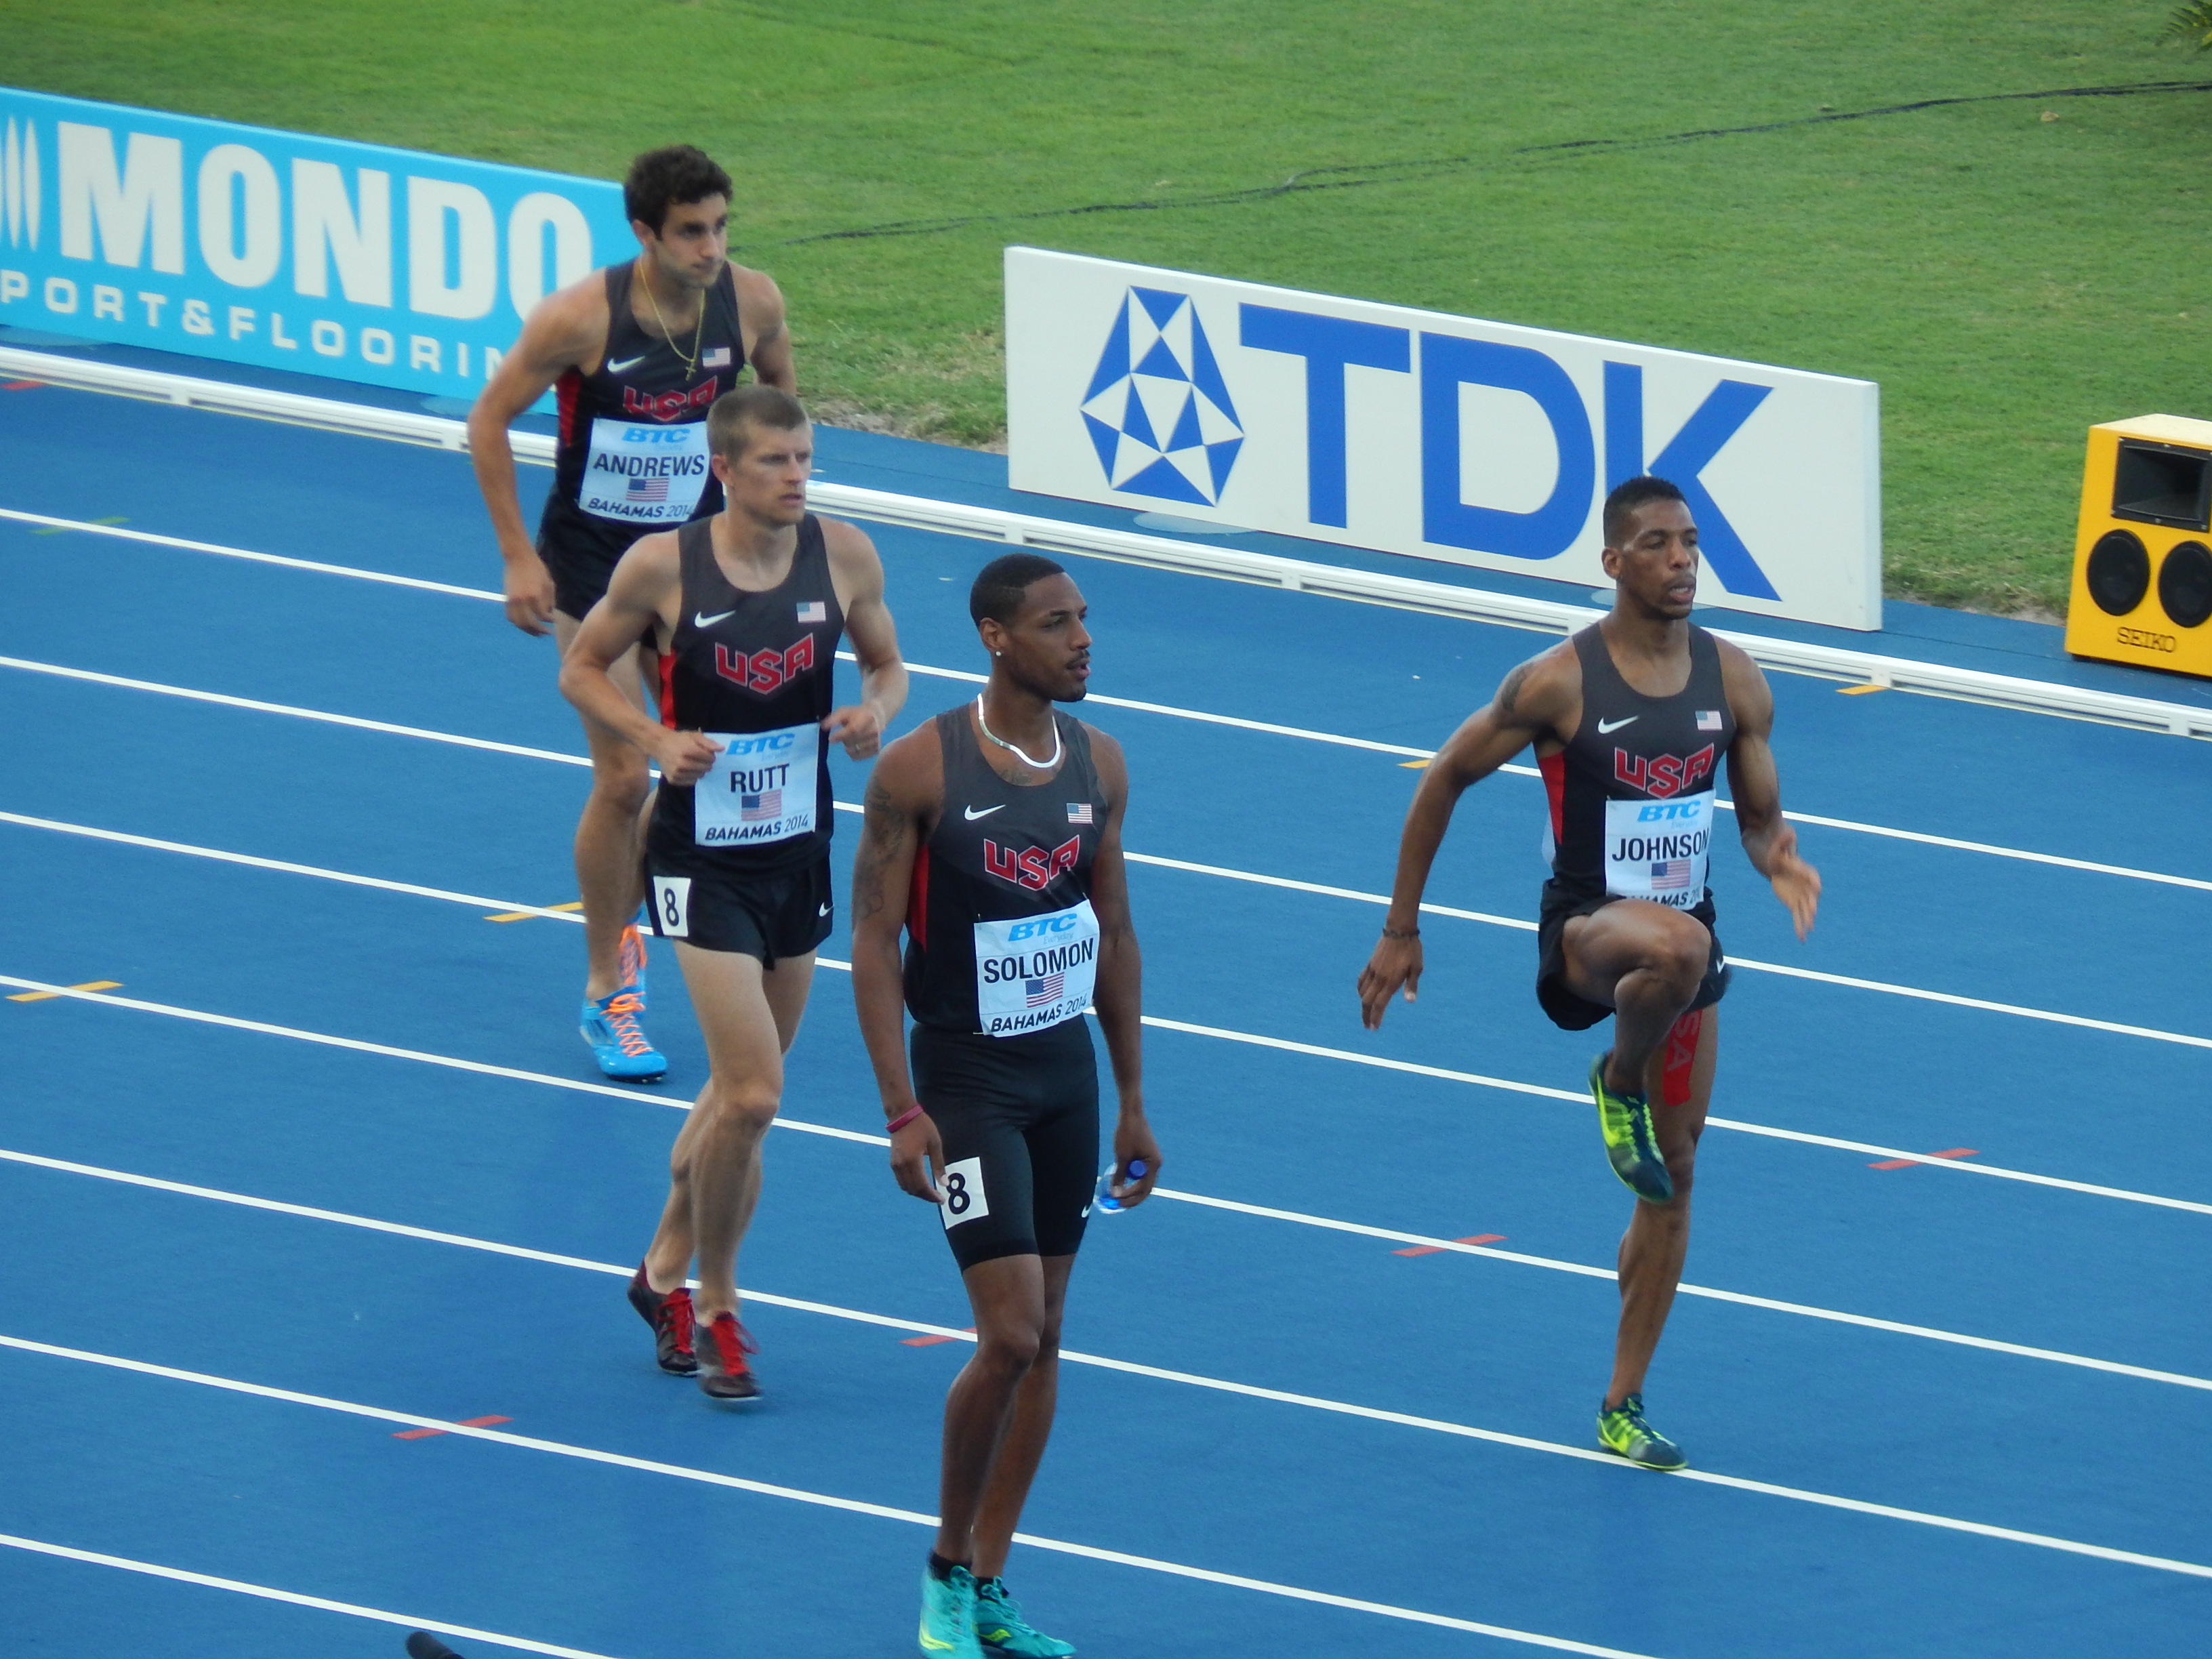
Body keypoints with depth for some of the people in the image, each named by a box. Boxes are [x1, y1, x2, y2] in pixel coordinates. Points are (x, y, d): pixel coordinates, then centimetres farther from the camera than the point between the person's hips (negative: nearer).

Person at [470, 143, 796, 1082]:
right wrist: (517, 556, -13)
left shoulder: (751, 302, -11)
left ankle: (620, 922, 32)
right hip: (592, 556, -4)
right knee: (622, 780, -6)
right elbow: (489, 421, -12)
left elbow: (779, 391, 11)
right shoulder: (582, 318, -23)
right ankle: (608, 992, 7)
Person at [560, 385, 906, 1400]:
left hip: (800, 850, 5)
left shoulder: (843, 557, -6)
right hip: (701, 857, -5)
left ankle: (668, 1269, 38)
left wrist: (876, 711, -14)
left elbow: (886, 666, 9)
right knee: (751, 1096, -13)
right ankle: (715, 1308, 7)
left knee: (741, 1091, 17)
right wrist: (655, 741, -18)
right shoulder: (662, 567, -15)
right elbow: (581, 669, -1)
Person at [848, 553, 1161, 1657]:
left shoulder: (1097, 764, 3)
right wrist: (901, 1111, -17)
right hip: (968, 1080, -6)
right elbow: (875, 940, -12)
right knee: (1009, 1337, -13)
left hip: (1067, 1076, 6)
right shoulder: (920, 769, -14)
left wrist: (1132, 1098, 12)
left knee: (1043, 1339, 8)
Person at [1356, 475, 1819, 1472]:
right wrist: (1400, 931, -2)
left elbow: (1760, 817, 9)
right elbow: (1444, 781, -3)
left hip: (1684, 940, 5)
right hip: (1584, 930, -5)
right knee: (1677, 945, -42)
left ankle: (1622, 1407, 20)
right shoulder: (1559, 683, -14)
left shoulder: (1733, 680, -1)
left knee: (1671, 1182, 9)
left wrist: (1781, 862, -17)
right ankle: (1618, 1080, -11)